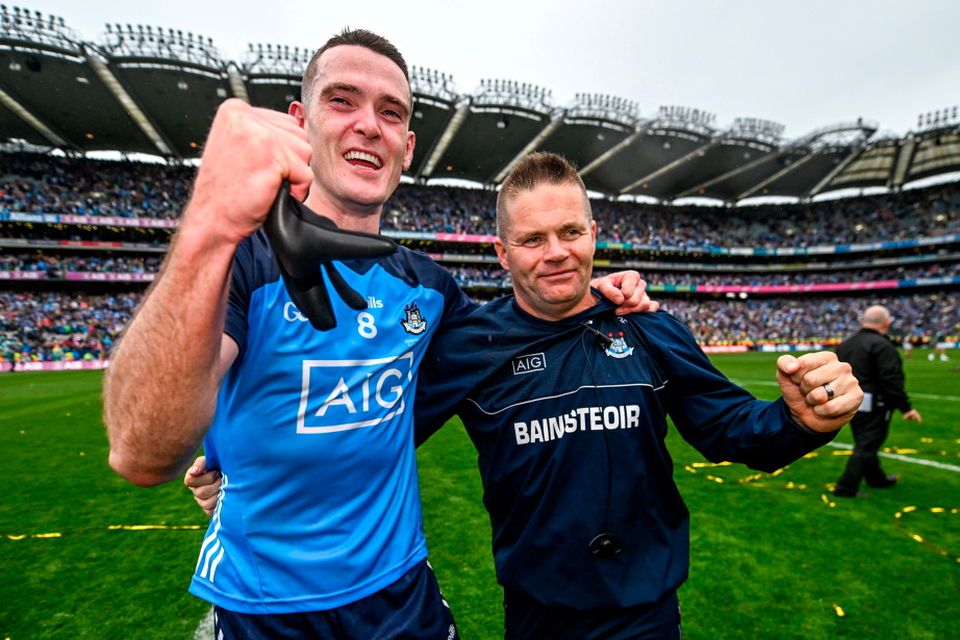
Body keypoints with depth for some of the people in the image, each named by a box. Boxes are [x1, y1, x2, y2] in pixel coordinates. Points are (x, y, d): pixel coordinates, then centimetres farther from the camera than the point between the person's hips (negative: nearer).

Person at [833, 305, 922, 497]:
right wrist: (906, 407, -16)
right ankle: (846, 488, -3)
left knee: (865, 443, 22)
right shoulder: (882, 345, -15)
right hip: (873, 406, -8)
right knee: (866, 447, -2)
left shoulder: (845, 344, 10)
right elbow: (892, 380, -21)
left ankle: (876, 478, 40)